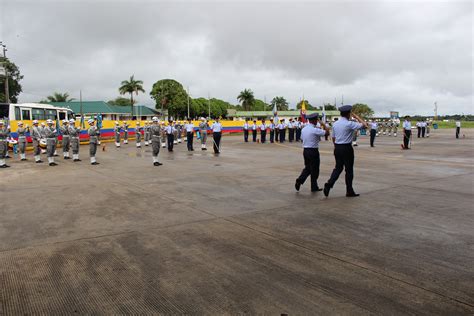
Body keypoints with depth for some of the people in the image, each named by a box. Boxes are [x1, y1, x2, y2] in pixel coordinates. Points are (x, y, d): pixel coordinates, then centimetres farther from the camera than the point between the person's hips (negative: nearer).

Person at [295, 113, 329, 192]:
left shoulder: (303, 129, 7)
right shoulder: (315, 130, -16)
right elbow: (327, 132, -15)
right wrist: (324, 125, 0)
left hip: (305, 150, 7)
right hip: (313, 151, -7)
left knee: (307, 168, 18)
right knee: (314, 169, 6)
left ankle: (299, 180, -1)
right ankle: (314, 187, 15)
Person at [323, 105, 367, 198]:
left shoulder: (335, 124, 6)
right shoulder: (349, 124, -13)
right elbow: (364, 125, -15)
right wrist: (356, 117, -2)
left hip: (337, 148, 6)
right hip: (347, 148, -6)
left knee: (338, 167, 14)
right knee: (349, 169, 5)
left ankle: (329, 184, -4)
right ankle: (349, 191, 14)